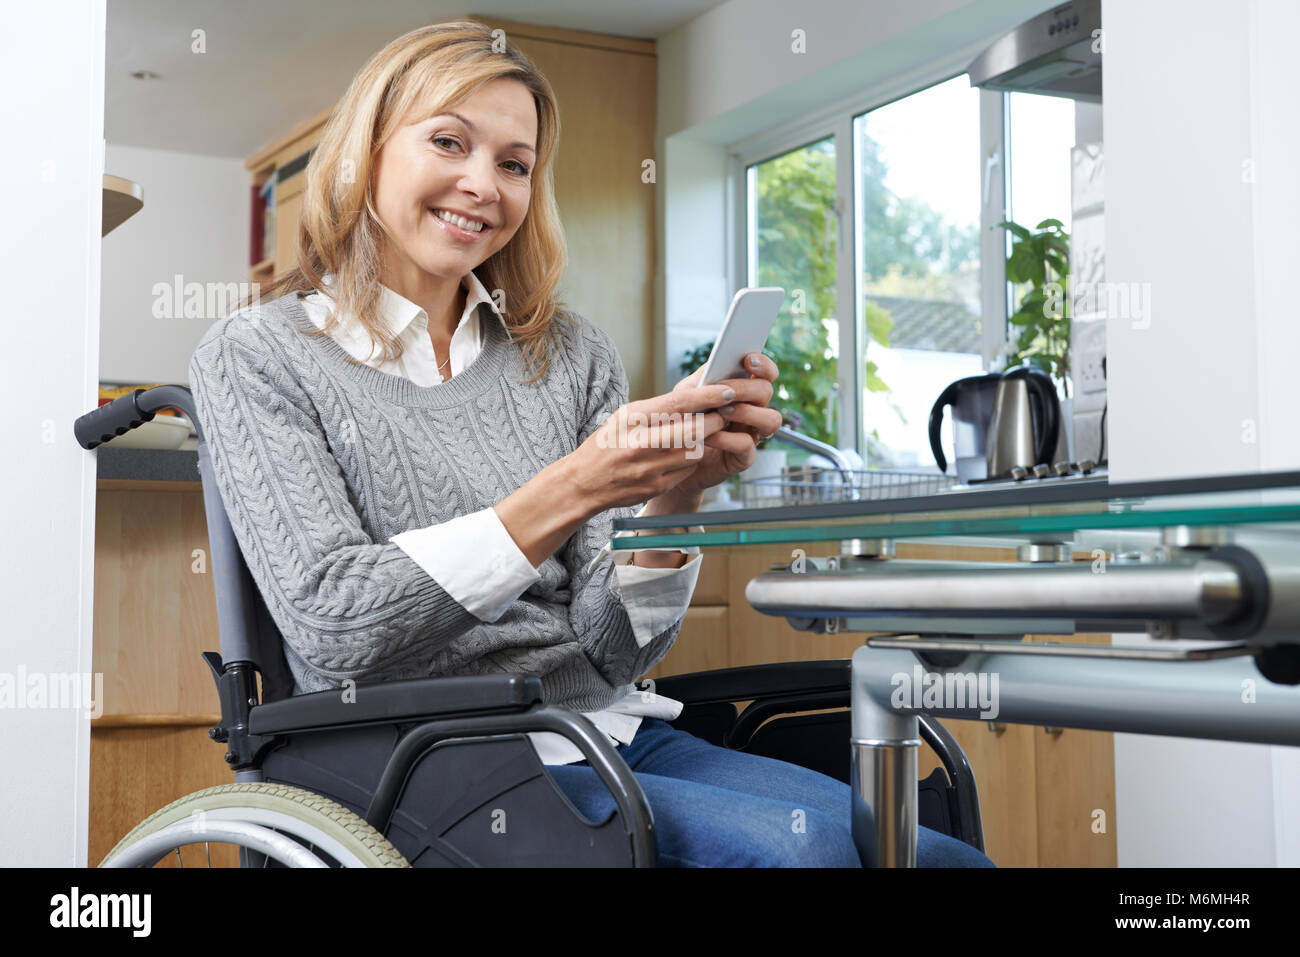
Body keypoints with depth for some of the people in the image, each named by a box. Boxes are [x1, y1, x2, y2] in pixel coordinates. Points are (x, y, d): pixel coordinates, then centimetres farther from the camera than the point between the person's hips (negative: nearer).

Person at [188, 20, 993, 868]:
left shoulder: (573, 355, 11)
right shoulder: (259, 355, 1)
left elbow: (614, 651, 5)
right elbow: (332, 626, -13)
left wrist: (676, 495, -15)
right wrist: (568, 493, -21)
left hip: (612, 735, 5)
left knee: (940, 850, -17)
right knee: (801, 846, -28)